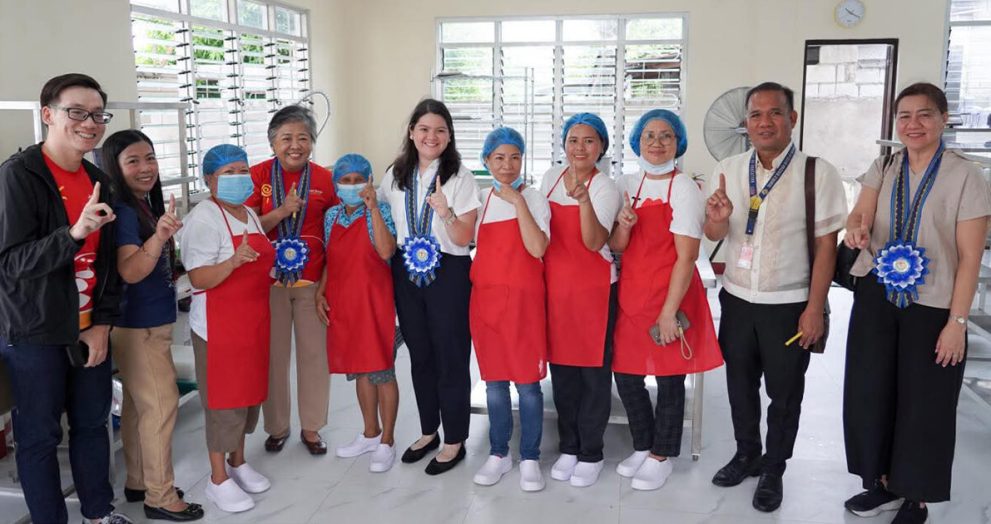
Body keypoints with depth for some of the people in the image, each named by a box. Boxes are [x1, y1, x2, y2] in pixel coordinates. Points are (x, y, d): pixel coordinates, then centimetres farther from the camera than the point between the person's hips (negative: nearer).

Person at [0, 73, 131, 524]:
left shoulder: (99, 181, 7)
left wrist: (103, 323, 2)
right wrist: (75, 233, -33)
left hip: (88, 330, 6)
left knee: (93, 423, 15)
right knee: (39, 435, 5)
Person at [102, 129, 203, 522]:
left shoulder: (147, 204, 7)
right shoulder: (122, 210, -18)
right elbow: (129, 272, -30)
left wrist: (164, 235, 3)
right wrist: (159, 236, -42)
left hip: (151, 321, 9)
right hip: (137, 324, -9)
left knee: (138, 405, 16)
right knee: (161, 405, -3)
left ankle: (138, 482, 29)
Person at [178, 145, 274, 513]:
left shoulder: (250, 214, 11)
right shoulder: (203, 218, -15)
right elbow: (199, 278, -24)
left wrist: (276, 269, 8)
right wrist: (233, 262, -38)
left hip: (254, 322, 8)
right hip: (218, 327, -8)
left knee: (250, 392, 16)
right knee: (224, 399, 0)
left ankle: (238, 462, 34)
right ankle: (218, 479, 15)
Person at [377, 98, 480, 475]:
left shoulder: (459, 177, -7)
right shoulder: (395, 175, 6)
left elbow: (464, 238, -12)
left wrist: (445, 211, -27)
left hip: (448, 273, -4)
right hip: (406, 272, 5)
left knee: (450, 356, 2)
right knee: (419, 354, 15)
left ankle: (454, 442, 16)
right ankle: (428, 431, 31)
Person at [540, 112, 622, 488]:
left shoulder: (605, 188, -10)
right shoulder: (551, 177, 7)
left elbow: (595, 242, -23)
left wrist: (584, 198, -36)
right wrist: (539, 277, 13)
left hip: (593, 288, -5)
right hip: (554, 286, 5)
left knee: (593, 371, 4)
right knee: (561, 369, 12)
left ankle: (591, 454, 18)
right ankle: (568, 448, 26)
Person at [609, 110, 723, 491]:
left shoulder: (685, 189, -9)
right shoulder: (626, 185, 8)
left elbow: (686, 257, -13)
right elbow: (616, 246, 10)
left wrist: (668, 312, -17)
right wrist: (623, 228, -12)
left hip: (671, 293, -5)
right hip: (630, 293, 5)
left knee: (669, 377, 6)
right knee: (625, 374, 11)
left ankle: (661, 457, 24)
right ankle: (642, 447, 32)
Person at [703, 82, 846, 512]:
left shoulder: (817, 173, -13)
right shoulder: (727, 170, -1)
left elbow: (826, 245, -10)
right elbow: (714, 235, 1)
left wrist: (814, 309, -11)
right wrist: (717, 219, -24)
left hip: (789, 305, -3)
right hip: (737, 299, 4)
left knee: (784, 393, 11)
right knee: (740, 384, 17)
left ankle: (773, 471, 30)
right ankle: (746, 455, 38)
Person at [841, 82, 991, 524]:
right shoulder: (883, 168, 6)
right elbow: (860, 215, -6)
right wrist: (855, 229, -32)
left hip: (932, 307, -4)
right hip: (876, 298, 4)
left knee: (923, 403, 6)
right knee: (870, 392, 10)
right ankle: (883, 483, 30)